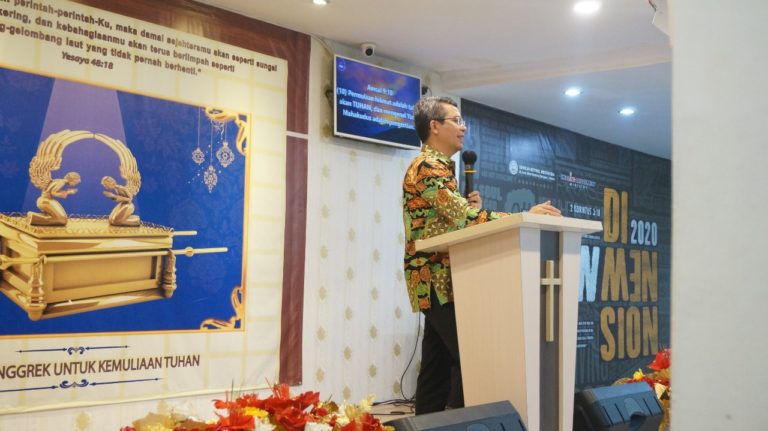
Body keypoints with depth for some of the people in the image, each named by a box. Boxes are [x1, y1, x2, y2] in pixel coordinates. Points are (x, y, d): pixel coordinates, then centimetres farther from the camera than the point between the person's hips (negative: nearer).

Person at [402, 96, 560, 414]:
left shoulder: (439, 167, 20)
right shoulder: (427, 168, -13)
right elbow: (466, 218, -24)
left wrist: (470, 208, 4)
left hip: (439, 278, 10)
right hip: (437, 278, -10)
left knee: (439, 361, 9)